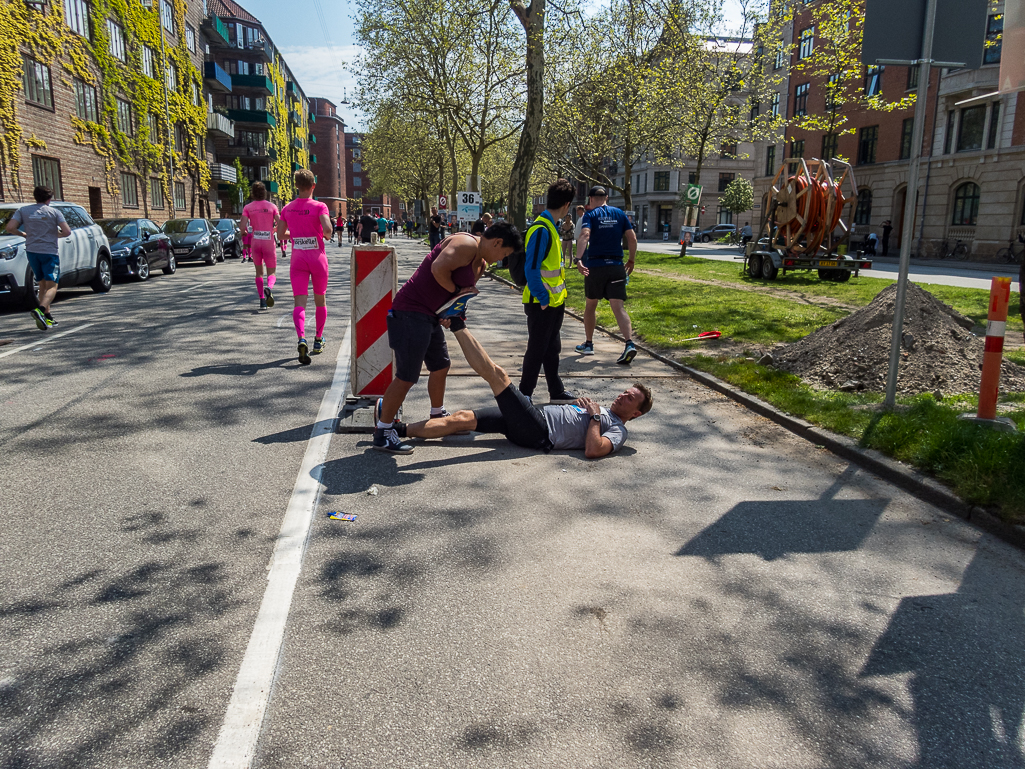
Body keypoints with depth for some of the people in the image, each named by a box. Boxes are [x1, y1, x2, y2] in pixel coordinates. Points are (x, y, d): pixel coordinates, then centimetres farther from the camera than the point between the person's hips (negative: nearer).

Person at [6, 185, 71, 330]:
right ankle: (39, 310, -32)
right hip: (50, 251, -4)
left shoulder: (23, 210, 6)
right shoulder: (54, 212, -1)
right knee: (52, 286, -7)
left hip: (32, 251, 4)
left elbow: (10, 228, -4)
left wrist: (23, 234, 14)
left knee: (43, 285, 17)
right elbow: (67, 231, -9)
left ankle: (47, 317, 17)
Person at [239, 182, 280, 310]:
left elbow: (242, 227, -8)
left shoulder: (248, 207, 0)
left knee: (259, 272, 14)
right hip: (269, 242, -1)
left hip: (255, 242, 1)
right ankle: (269, 287, -26)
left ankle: (262, 301, 6)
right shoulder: (272, 206, -1)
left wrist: (247, 230, 15)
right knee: (271, 273, 8)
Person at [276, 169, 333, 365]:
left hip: (298, 260, 2)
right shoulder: (319, 206, -9)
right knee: (320, 300, 16)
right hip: (318, 258, -2)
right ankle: (318, 341, 26)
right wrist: (326, 235, -2)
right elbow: (327, 228, -24)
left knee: (300, 302, -5)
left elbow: (280, 235, 8)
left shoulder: (287, 208, 3)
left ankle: (301, 339, -29)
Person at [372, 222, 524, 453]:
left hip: (431, 316, 11)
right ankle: (382, 433, 2)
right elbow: (438, 268, -28)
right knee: (406, 377, -8)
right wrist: (456, 291, -13)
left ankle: (438, 416, 43)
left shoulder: (480, 264, 17)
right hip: (412, 312, -11)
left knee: (440, 367, 22)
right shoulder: (467, 244, -15)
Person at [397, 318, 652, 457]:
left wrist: (595, 417, -10)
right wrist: (582, 403, 15)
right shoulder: (600, 410, 27)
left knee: (497, 374, -14)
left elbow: (593, 450, -20)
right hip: (536, 416, 8)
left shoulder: (617, 430, 0)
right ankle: (399, 430, -1)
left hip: (537, 434, -8)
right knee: (462, 418, -2)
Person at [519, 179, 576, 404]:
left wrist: (557, 296, 14)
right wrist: (542, 298, -19)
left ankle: (556, 391, 27)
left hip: (554, 302, 9)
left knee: (552, 349, 17)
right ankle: (524, 395, 12)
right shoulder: (541, 229, -20)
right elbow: (531, 269, -24)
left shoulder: (551, 227, 11)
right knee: (536, 351, 0)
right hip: (541, 304, -9)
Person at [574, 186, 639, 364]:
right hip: (617, 266, 2)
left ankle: (589, 344, 25)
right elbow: (632, 238, 5)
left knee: (590, 306, 16)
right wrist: (631, 260, 17)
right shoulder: (619, 214, 9)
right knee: (618, 307, -3)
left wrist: (579, 259, -31)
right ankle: (629, 344, -21)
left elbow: (584, 236, -20)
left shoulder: (590, 215, -1)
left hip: (595, 266, -2)